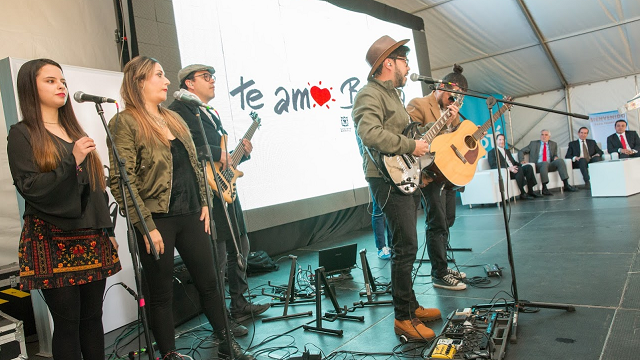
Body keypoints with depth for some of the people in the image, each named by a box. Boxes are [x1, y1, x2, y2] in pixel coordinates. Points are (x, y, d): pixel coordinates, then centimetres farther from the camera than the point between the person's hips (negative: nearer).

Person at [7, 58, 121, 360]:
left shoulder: (74, 131, 16)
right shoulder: (22, 134, 0)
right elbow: (29, 188, -11)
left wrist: (108, 230, 14)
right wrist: (72, 161, -21)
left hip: (92, 239, 5)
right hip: (53, 242, -5)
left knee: (92, 317, 9)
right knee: (67, 322, 0)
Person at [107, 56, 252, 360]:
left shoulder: (174, 118, 14)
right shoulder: (125, 122, -9)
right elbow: (122, 181, -15)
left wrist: (204, 203, 11)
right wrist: (146, 227, -17)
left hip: (190, 215, 7)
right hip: (157, 221, -6)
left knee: (209, 282, 14)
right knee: (162, 294, 7)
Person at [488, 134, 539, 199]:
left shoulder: (507, 151, 29)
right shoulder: (492, 152, 3)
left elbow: (514, 162, 25)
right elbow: (494, 166, -11)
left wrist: (521, 165, 1)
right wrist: (508, 168, -24)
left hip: (513, 169, 7)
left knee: (528, 167, -16)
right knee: (519, 169, -32)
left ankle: (530, 191, -14)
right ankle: (522, 194, -29)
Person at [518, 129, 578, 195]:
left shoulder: (553, 144, 20)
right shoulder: (534, 143, 11)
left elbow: (555, 155, 24)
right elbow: (521, 151, 11)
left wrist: (555, 157, -2)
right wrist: (522, 160, -7)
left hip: (550, 165, 4)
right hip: (537, 166, -3)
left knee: (560, 160, -26)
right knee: (545, 163, -38)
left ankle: (566, 185, -28)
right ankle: (544, 188, -38)